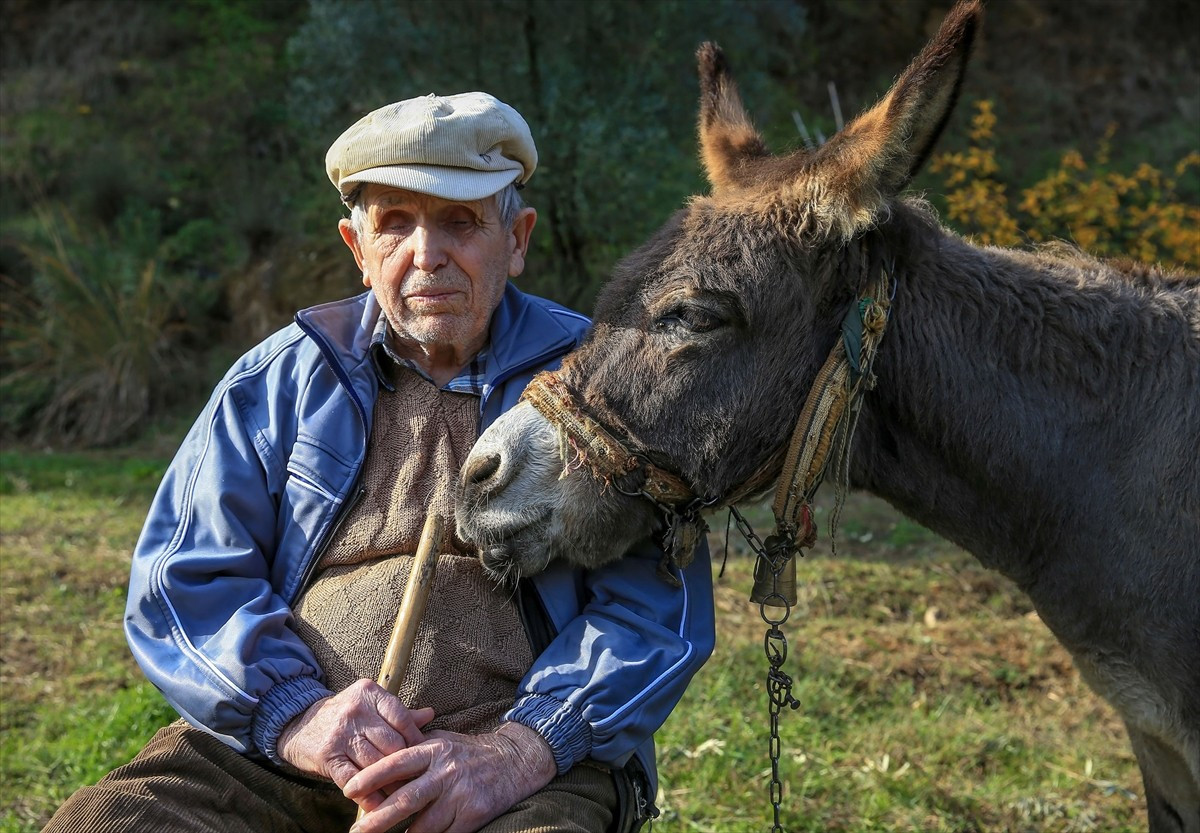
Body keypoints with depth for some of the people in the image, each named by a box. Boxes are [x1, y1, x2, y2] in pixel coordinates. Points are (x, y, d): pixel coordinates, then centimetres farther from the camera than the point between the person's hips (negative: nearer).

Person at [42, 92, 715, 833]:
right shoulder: (278, 382, 14)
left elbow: (657, 599, -2)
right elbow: (182, 582, 8)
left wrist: (521, 750, -19)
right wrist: (294, 714, -12)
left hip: (531, 763, -2)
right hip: (269, 754, 2)